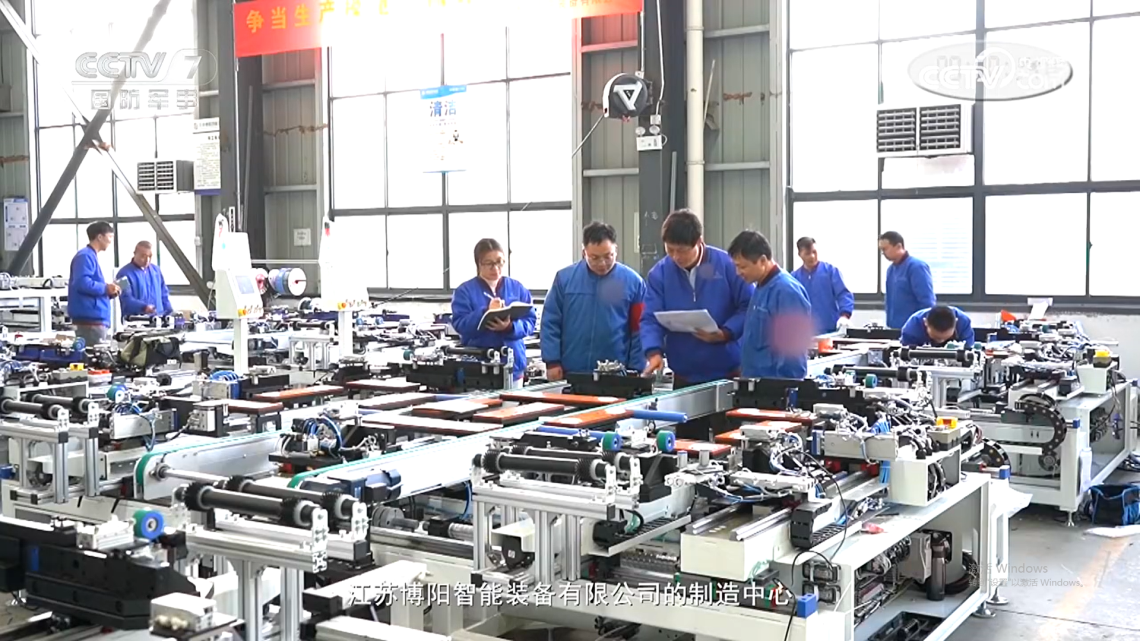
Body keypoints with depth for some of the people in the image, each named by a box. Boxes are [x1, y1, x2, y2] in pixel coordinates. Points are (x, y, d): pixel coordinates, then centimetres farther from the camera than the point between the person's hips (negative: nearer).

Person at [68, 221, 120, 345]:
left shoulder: (91, 256, 21)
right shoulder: (85, 256, -11)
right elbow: (82, 283, -25)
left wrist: (108, 292, 10)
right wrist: (106, 288, -15)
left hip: (94, 319, 11)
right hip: (90, 319, -11)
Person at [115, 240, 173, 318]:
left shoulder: (156, 270, 17)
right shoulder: (125, 273, -4)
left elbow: (164, 295, 23)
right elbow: (126, 299, -15)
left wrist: (170, 314, 10)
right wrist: (144, 307, -31)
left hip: (159, 318, 5)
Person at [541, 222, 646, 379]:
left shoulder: (632, 281, 0)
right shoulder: (564, 277, 2)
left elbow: (639, 330, 2)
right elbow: (550, 322, 4)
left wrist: (635, 369, -3)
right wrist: (552, 362, -3)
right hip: (570, 374, 1)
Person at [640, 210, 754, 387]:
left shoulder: (728, 265, -8)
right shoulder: (659, 273, -1)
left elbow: (749, 307, -5)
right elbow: (651, 319, -5)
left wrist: (726, 333, -19)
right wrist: (654, 352, -22)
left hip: (728, 372, -2)